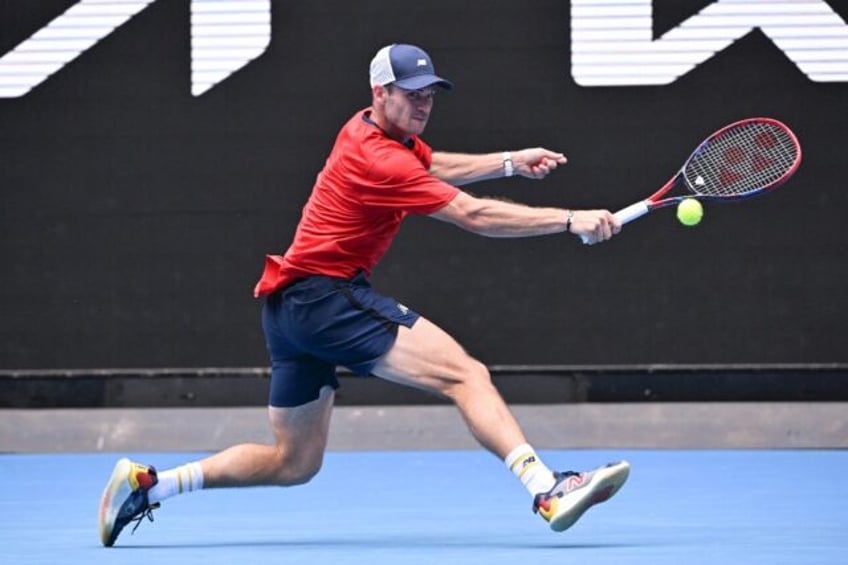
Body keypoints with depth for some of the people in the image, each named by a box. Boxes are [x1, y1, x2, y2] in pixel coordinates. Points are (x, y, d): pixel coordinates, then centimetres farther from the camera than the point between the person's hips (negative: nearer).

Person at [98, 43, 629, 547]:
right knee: (466, 374, -21)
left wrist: (511, 162, 20)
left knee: (295, 463, 16)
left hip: (290, 307, 10)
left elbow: (435, 167, 32)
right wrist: (571, 220, -20)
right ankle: (548, 489, -35)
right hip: (326, 295, -10)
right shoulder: (379, 160, -16)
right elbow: (474, 215, -21)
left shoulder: (371, 130, 13)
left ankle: (146, 482, 16)